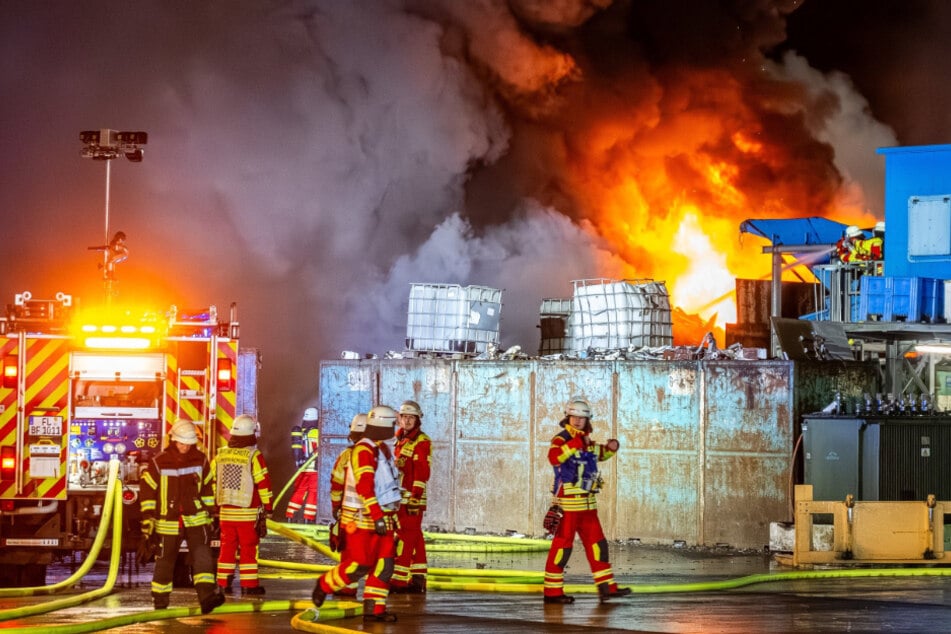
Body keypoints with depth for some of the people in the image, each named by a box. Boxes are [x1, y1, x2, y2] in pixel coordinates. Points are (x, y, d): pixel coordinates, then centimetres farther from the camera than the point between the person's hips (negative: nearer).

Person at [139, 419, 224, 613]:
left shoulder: (200, 460, 1)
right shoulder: (158, 463, -6)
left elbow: (207, 488, 12)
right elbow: (146, 489, -2)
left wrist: (209, 513, 12)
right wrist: (147, 518, -7)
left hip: (195, 517, 1)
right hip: (168, 522, -1)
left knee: (202, 554, -17)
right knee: (165, 561, 8)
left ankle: (207, 597, -28)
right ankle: (160, 602, 22)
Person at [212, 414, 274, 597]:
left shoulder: (220, 455, 4)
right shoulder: (253, 456, -12)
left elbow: (212, 483, 11)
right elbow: (263, 484, -11)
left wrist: (215, 507, 20)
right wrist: (267, 508, -2)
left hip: (225, 511, 4)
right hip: (248, 512, -4)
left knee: (227, 547, 11)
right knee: (249, 548, 3)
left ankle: (223, 583, 13)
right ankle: (249, 585, 4)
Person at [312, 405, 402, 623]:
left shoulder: (383, 450, 15)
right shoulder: (363, 451, -16)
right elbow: (364, 487, -26)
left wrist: (391, 515, 25)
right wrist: (377, 517, -30)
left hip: (382, 516, 9)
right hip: (362, 518, -9)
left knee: (384, 564, 1)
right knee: (359, 564, -8)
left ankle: (374, 609, 4)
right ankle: (324, 585, 15)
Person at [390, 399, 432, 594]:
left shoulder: (422, 442, -10)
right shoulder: (401, 440, 18)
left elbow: (422, 472, -17)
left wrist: (415, 497, -23)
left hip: (411, 497, -9)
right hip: (399, 497, 9)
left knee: (405, 537, -10)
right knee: (415, 539, 11)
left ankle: (398, 579, -11)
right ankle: (418, 580, 14)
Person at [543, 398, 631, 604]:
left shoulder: (587, 441, 14)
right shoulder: (561, 439, -11)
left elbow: (599, 454, 34)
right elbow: (554, 457, -32)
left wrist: (610, 448, 13)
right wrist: (573, 444, -40)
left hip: (588, 502, 8)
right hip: (568, 502, -8)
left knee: (596, 543, 10)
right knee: (563, 544, -6)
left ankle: (606, 587, 14)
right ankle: (552, 591, -1)